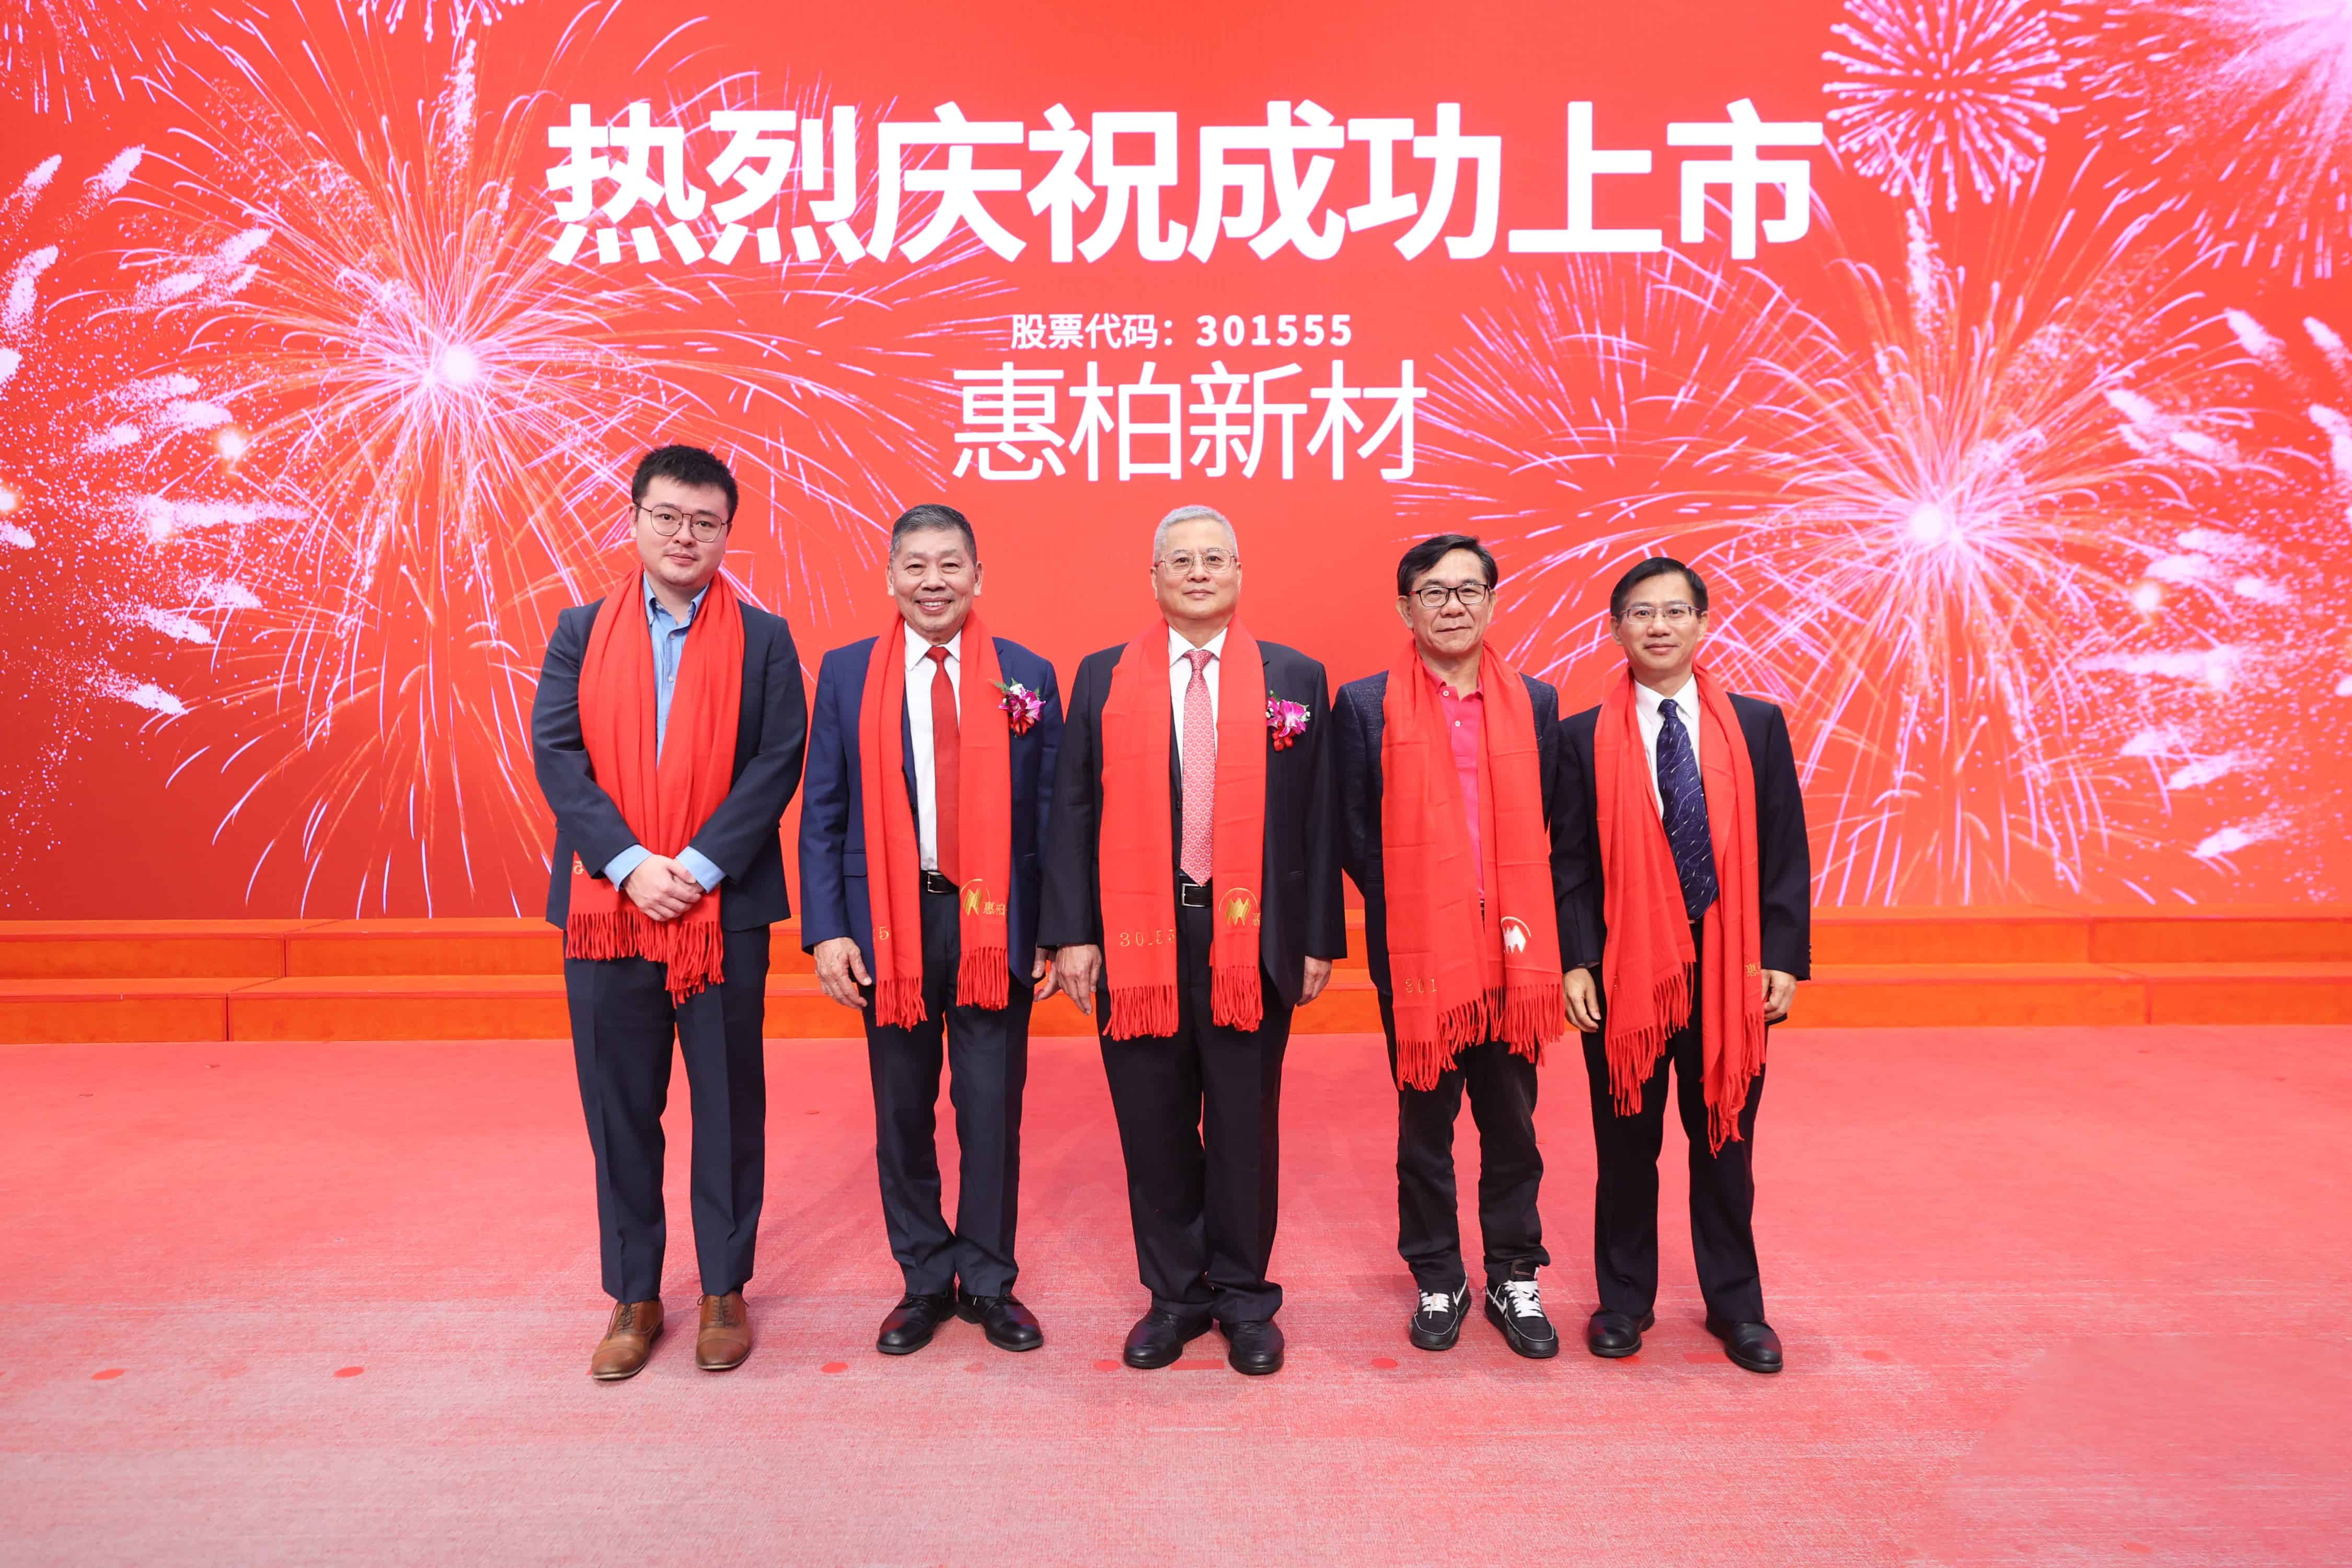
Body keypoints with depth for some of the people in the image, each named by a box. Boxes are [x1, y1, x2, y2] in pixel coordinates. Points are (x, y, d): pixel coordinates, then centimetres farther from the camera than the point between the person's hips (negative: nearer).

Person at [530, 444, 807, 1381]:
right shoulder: (581, 632, 9)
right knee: (620, 1109, 9)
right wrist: (630, 863, -13)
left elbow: (778, 761, -5)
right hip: (606, 908, 2)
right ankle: (632, 1297, 23)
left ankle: (724, 1292, 23)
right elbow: (555, 752, -1)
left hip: (725, 908, -1)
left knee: (728, 1106, 8)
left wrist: (699, 863, -15)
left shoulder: (763, 640, 4)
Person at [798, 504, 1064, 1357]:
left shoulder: (1028, 675, 2)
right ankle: (925, 1280, 28)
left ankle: (989, 1283, 24)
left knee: (992, 1109, 6)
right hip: (889, 920, 1)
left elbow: (1049, 810, 4)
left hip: (995, 923, 0)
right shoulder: (847, 673, 3)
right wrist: (826, 929, -5)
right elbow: (822, 812, 3)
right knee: (903, 1112, 10)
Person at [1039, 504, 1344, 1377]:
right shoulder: (1103, 677, 6)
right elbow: (1075, 814, 4)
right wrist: (1073, 934, -3)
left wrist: (1319, 939, 1)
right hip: (1138, 935, 1)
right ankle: (1176, 1294, 28)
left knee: (1245, 1126, 9)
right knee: (1154, 1127, 10)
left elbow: (1317, 817, 4)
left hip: (1253, 936, 0)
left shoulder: (1294, 679, 5)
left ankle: (1244, 1298, 27)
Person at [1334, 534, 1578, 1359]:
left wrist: (1536, 924, 0)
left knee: (1512, 1123, 12)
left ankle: (1514, 1279, 29)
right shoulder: (1366, 705, -2)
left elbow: (1555, 826, 8)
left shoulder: (1536, 701, 6)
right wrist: (1408, 912, -2)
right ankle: (1438, 1281, 27)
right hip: (1417, 954, -2)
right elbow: (1355, 834, 0)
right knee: (1425, 1126, 11)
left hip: (1514, 952, 2)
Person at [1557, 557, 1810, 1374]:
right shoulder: (1583, 737, 1)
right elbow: (1572, 862, 0)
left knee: (1725, 1140, 12)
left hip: (1730, 969, 1)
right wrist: (1576, 963, -7)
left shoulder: (1757, 725, 5)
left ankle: (1735, 1304, 28)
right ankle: (1625, 1298, 26)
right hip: (1623, 968, -1)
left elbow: (1786, 852, 4)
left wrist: (1783, 958, -3)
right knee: (1626, 1142, 9)